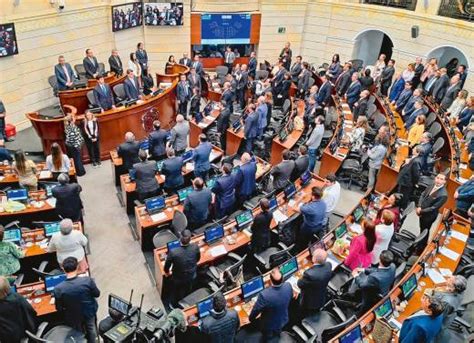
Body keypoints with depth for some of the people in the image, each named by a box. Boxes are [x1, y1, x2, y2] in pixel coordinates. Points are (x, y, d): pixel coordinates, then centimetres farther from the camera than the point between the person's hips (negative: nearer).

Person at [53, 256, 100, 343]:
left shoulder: (58, 289, -28)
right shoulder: (87, 280, -30)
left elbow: (59, 308, -13)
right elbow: (97, 294, -12)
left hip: (73, 317, 0)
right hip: (89, 312, 1)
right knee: (91, 328, 31)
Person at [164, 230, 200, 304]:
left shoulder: (173, 252, -37)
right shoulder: (195, 247, -29)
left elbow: (167, 265, -17)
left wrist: (166, 272, 6)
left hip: (178, 278, -3)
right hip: (191, 276, 3)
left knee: (177, 294, 29)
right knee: (187, 292, 34)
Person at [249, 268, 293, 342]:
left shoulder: (264, 295, -44)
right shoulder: (288, 286, -29)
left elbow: (256, 310, -24)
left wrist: (251, 318, -2)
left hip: (269, 324, -4)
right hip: (283, 320, 4)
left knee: (268, 339, 30)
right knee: (277, 335, 37)